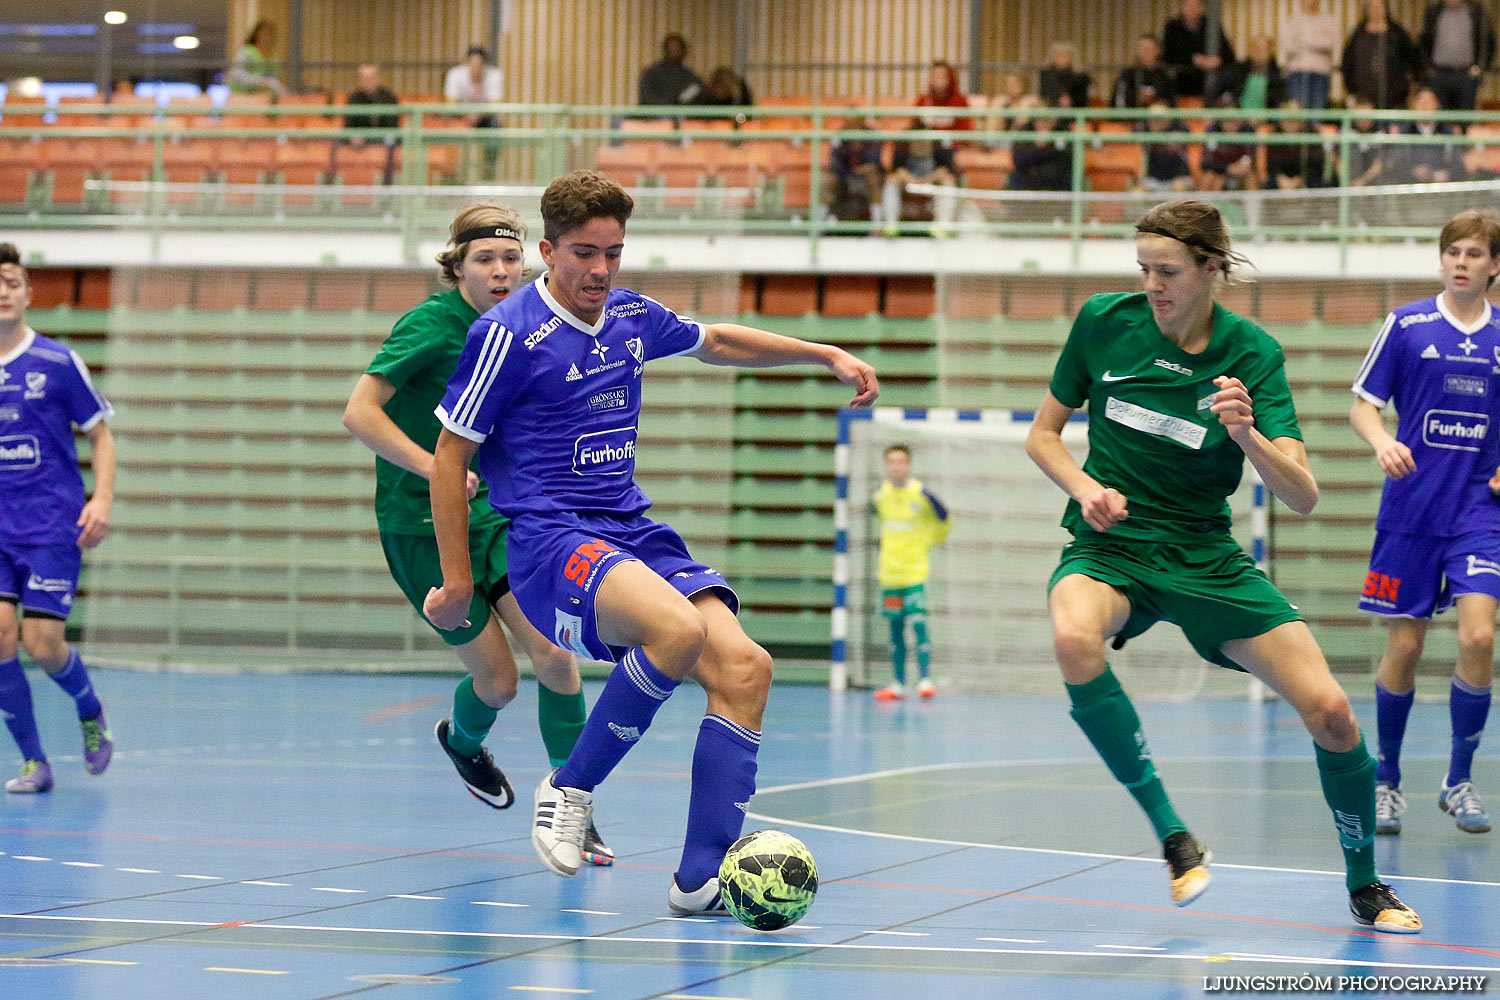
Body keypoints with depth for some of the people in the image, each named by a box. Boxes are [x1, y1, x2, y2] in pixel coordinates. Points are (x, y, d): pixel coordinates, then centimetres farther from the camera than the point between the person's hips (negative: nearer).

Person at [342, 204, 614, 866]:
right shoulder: (431, 325, -18)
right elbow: (359, 414, -23)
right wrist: (437, 470, -29)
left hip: (492, 511, 6)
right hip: (420, 525, -6)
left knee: (554, 655, -10)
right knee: (497, 679, -2)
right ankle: (462, 742, 35)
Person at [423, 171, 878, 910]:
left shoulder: (631, 317, 12)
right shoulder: (508, 334, -8)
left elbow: (718, 342, 33)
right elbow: (448, 457, -3)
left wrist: (826, 355, 31)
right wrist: (458, 581, -3)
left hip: (633, 535, 7)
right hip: (549, 539, -7)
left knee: (744, 666, -17)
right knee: (679, 630, -35)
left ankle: (701, 878, -17)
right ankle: (569, 788, -15)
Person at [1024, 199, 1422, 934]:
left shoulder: (1252, 353, -10)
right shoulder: (1104, 322, -6)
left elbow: (1303, 496, -16)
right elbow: (1042, 435, 7)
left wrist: (1247, 435, -36)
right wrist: (1085, 487, -13)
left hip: (1205, 556, 1)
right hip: (1109, 546, 0)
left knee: (1329, 711, -11)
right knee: (1074, 639, -37)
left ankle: (1364, 885, 16)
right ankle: (1171, 833, -23)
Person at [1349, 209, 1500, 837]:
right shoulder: (1406, 325, -1)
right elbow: (1362, 404, 1)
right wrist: (1382, 442, -19)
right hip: (1411, 509, -1)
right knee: (1404, 645, 1)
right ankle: (1385, 780, 20)